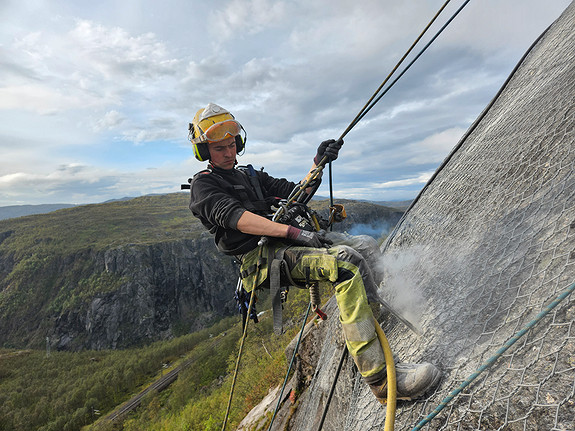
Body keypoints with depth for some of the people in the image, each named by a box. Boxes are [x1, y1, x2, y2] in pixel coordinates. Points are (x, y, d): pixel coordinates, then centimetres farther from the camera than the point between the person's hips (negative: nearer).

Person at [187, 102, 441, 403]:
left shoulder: (252, 176, 26)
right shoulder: (203, 185, 3)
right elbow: (234, 216, -17)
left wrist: (318, 164, 5)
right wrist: (294, 232, -25)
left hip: (283, 246, 8)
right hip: (259, 257, -8)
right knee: (345, 267, -26)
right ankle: (380, 378, -26)